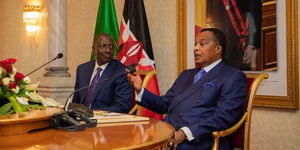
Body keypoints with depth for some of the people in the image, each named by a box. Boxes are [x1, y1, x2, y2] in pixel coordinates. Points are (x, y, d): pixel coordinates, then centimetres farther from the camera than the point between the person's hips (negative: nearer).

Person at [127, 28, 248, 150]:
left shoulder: (234, 77, 2)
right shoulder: (186, 75, 24)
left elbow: (223, 117, -11)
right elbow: (164, 105, 21)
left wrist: (185, 132, -21)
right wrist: (140, 90, 5)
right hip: (167, 135, 7)